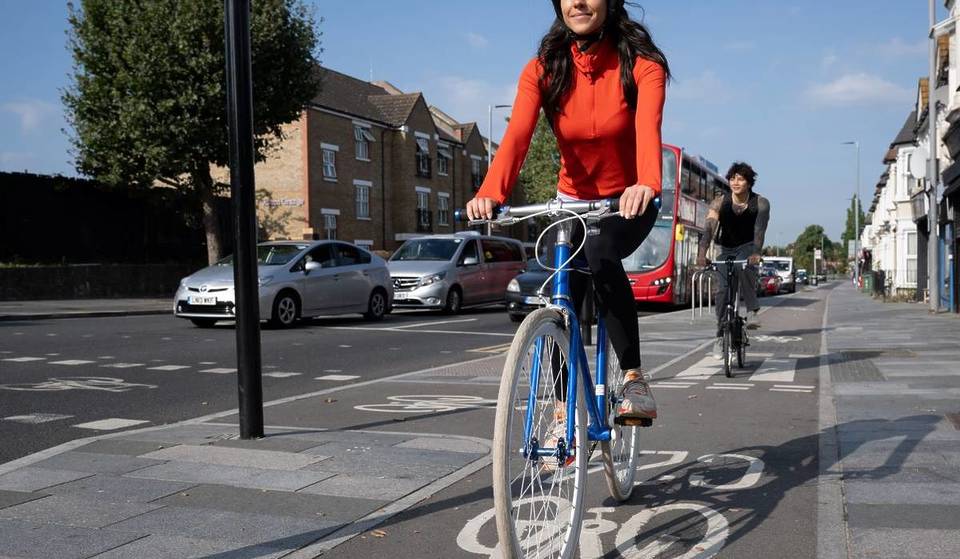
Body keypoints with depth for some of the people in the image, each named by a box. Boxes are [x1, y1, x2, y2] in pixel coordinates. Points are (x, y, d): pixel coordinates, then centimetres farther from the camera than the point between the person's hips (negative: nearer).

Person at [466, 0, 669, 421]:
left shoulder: (641, 64, -17)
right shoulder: (543, 69, -11)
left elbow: (648, 128, -36)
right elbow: (517, 135, -27)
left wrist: (646, 185, -57)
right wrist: (491, 193, -46)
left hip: (629, 203, -3)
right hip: (572, 203, 3)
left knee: (600, 253, -34)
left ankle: (633, 376, -22)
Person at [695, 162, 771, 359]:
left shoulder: (760, 203, -13)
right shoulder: (720, 202, -13)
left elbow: (759, 230, -27)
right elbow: (709, 228, -26)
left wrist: (756, 253, -45)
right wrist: (702, 253, -42)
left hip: (747, 247, -1)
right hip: (726, 249, 1)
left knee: (744, 268, -36)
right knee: (722, 290, -11)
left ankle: (752, 310, -22)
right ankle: (721, 337, -3)